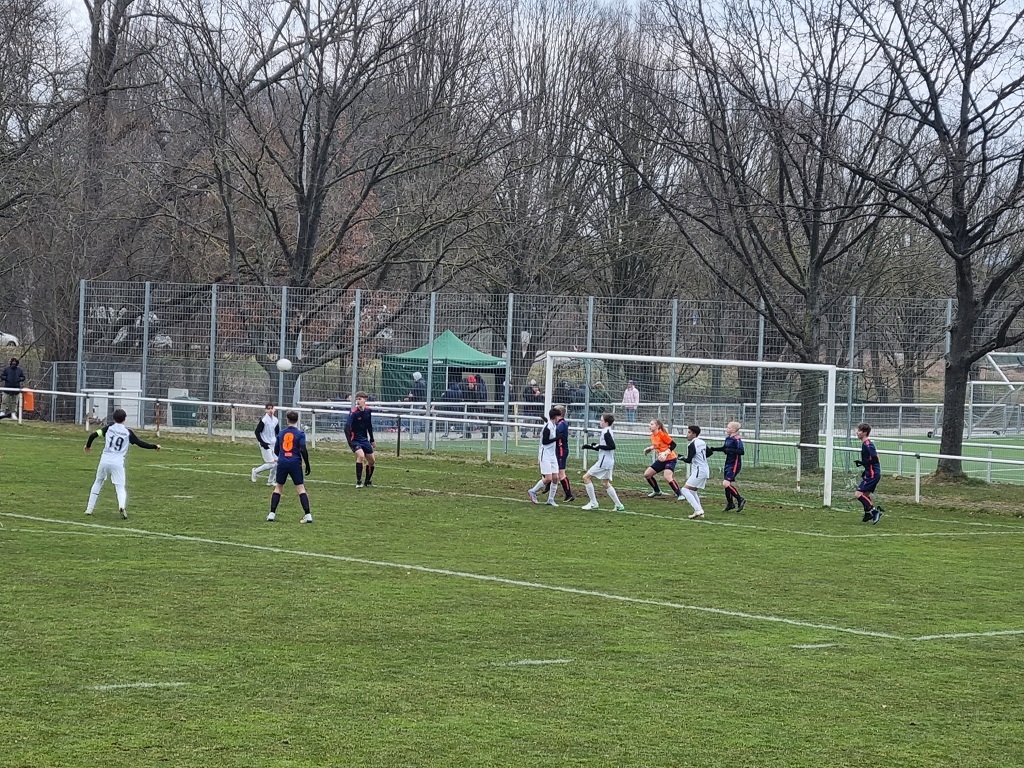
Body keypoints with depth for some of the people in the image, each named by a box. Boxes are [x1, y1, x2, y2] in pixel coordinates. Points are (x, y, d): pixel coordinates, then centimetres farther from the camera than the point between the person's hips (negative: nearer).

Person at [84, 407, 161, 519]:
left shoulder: (109, 428, 5)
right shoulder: (128, 432, 1)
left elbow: (93, 435, 1)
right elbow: (140, 443, 3)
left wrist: (88, 445, 20)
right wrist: (154, 446, 16)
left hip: (104, 461, 2)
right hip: (118, 463, -2)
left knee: (98, 483, 21)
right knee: (120, 487, 2)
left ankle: (89, 509, 20)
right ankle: (122, 505, -29)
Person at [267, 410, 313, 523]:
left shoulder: (281, 433, 8)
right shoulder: (300, 433, -4)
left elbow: (276, 451, 13)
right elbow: (303, 450, -12)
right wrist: (307, 465, -3)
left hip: (282, 463, 2)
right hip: (295, 463, -2)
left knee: (278, 487, 14)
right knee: (301, 488, 0)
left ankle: (272, 514, 8)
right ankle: (308, 515, -8)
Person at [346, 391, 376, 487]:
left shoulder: (368, 411, 0)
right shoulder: (354, 412, -18)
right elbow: (347, 427, -24)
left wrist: (372, 439, 19)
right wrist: (350, 442, -33)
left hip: (364, 439, 7)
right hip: (355, 439, -7)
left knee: (372, 461, 11)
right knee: (361, 455, -28)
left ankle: (368, 481, 32)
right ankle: (359, 482, -18)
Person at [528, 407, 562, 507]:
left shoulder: (554, 426, 10)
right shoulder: (548, 428, -18)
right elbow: (545, 442, -19)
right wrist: (557, 438, -21)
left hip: (552, 455, 9)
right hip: (545, 456, -9)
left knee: (555, 477, 2)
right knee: (548, 478, -11)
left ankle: (550, 500, 9)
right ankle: (532, 492, 8)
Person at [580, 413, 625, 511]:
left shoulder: (606, 432, -14)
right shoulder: (607, 432, 16)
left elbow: (612, 446, -24)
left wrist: (598, 446, -18)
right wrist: (591, 446, 18)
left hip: (604, 462, -10)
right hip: (608, 462, 10)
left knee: (586, 477, -4)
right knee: (606, 484, 15)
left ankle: (593, 503, -3)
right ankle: (619, 506, 12)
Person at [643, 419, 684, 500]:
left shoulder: (662, 434, -19)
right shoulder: (652, 436, 6)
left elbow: (673, 445, -19)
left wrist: (665, 453, -29)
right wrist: (650, 448, 7)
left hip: (670, 459, -9)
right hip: (661, 460, 9)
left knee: (667, 477, -29)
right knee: (646, 474, 10)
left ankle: (680, 494, -21)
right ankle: (657, 491, 29)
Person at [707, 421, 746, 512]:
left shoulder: (736, 439, -17)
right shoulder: (728, 438, 10)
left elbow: (741, 451, -27)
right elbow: (724, 448, 28)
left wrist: (729, 450, -27)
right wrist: (712, 449, 25)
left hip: (734, 465, -9)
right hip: (728, 463, 9)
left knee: (726, 484, -16)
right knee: (726, 485, 13)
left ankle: (740, 500, -5)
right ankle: (730, 504, 27)